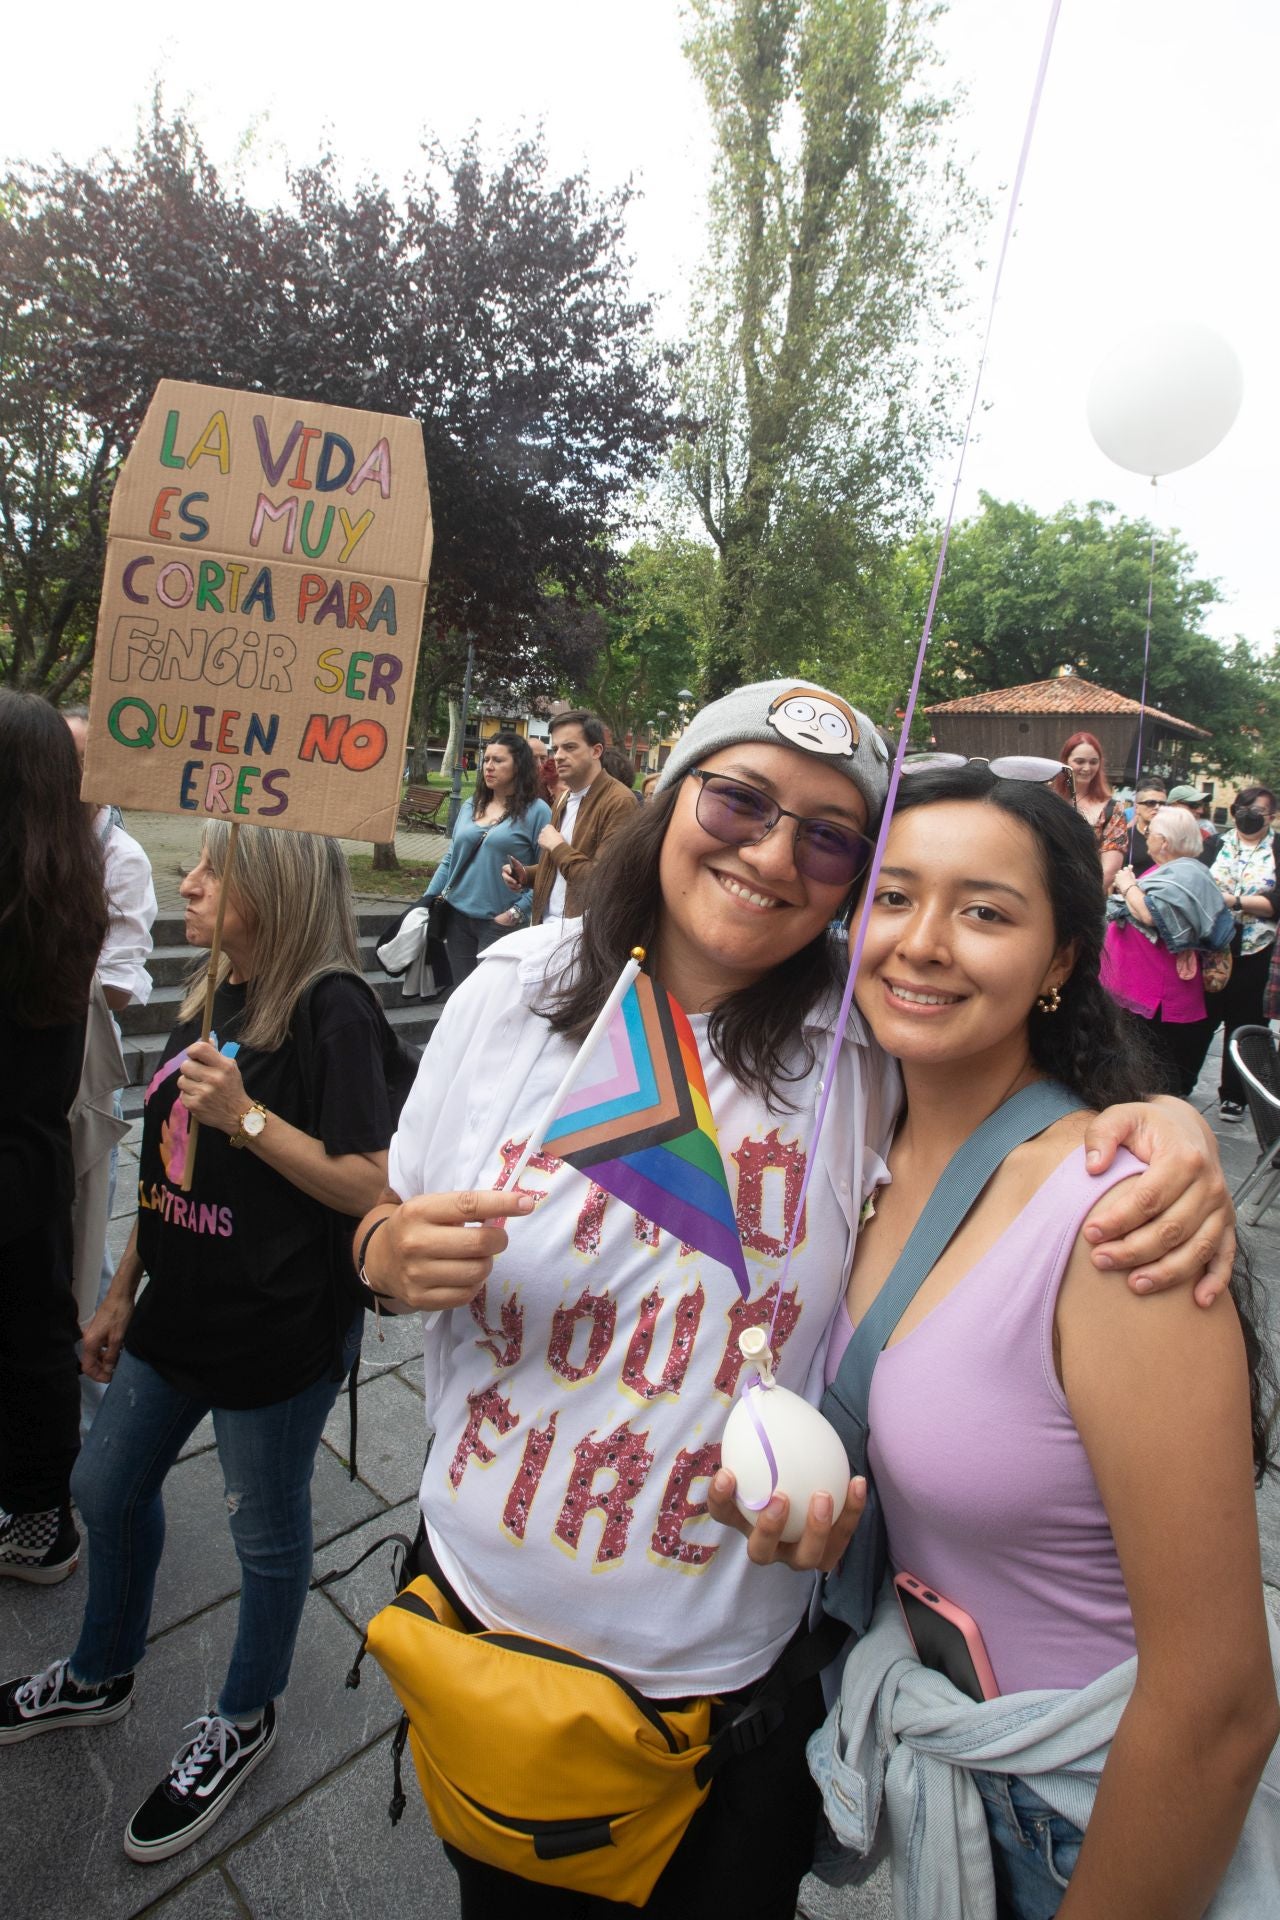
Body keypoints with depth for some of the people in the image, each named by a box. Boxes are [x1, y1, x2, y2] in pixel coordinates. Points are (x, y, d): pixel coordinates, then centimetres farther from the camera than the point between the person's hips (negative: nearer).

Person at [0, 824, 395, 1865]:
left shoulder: (329, 1009, -21)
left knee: (267, 1531, 14)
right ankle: (103, 1674, 53)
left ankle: (247, 1720, 42)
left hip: (281, 1330, -8)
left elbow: (374, 1187, -24)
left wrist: (248, 1116, -29)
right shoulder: (210, 1000, 5)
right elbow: (167, 1170, 12)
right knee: (107, 1487, 24)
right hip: (182, 1313, 8)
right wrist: (123, 1293, 15)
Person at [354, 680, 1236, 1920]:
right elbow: (393, 1231, 1)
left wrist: (1167, 1124, -23)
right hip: (479, 1599, 3)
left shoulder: (870, 1037, -17)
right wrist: (394, 1256, -21)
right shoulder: (518, 985, -10)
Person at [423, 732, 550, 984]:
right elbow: (450, 859, 16)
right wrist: (429, 897, 9)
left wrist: (518, 912, -17)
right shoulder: (471, 805, 11)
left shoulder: (536, 811, -8)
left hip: (500, 923, -6)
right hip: (458, 916, 6)